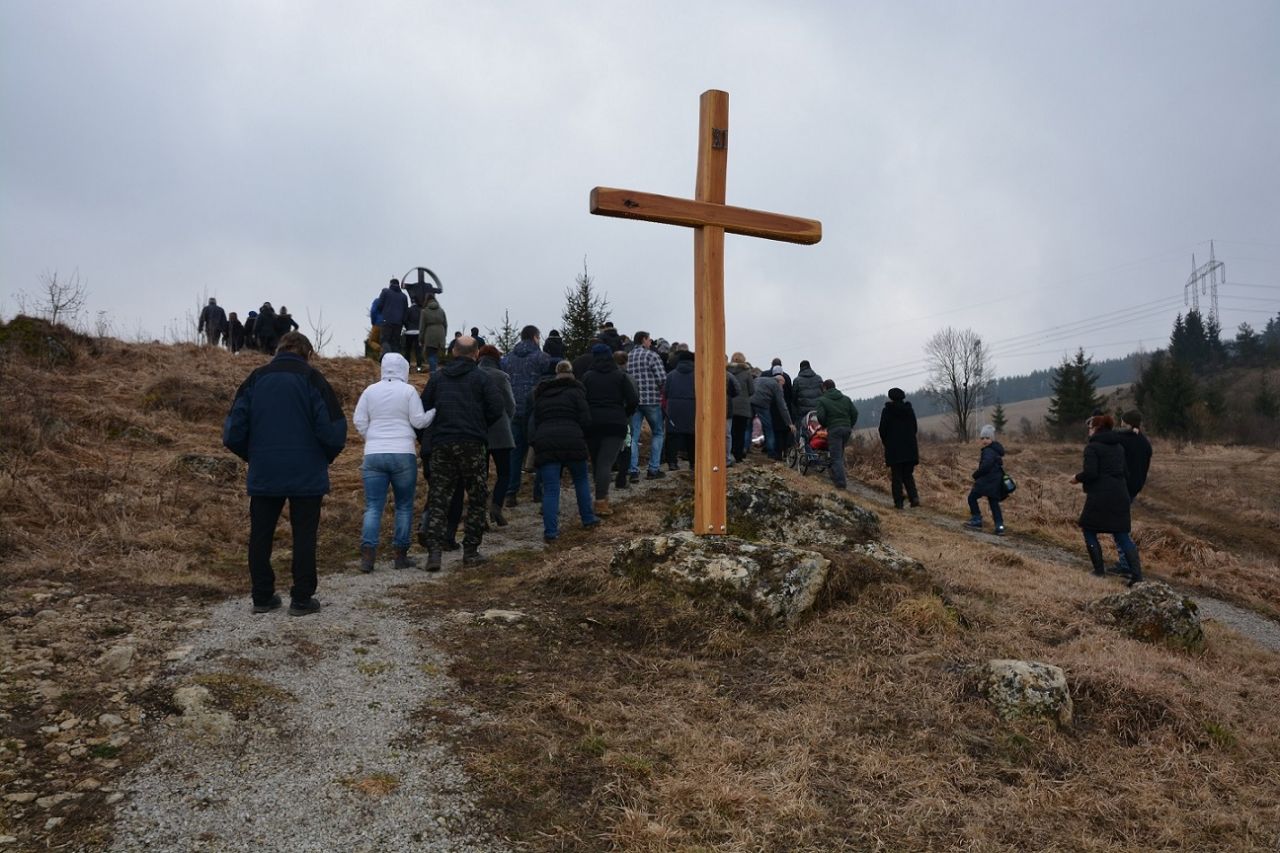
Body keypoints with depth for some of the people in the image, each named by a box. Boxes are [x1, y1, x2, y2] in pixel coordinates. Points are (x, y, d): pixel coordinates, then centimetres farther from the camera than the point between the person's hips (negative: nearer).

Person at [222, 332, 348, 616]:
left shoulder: (256, 378, 3)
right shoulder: (311, 379, -6)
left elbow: (233, 433, 0)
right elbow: (333, 431, -13)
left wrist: (253, 457, 16)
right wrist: (325, 459, 5)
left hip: (263, 475, 3)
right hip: (307, 475, -3)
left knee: (260, 536, 14)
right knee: (304, 536, 6)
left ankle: (262, 597, 20)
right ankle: (301, 600, 9)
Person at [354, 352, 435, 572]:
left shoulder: (371, 391, 7)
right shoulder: (409, 391, -3)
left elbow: (359, 420, 6)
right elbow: (418, 421, -4)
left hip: (374, 455, 3)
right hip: (403, 454, -2)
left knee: (373, 506, 4)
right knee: (404, 505, 8)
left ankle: (367, 555, -6)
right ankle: (401, 554, 10)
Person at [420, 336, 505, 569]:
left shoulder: (438, 378, 11)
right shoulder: (481, 377, 0)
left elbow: (422, 409, 9)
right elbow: (496, 409, -7)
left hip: (441, 445, 3)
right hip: (472, 445, -3)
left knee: (437, 499, 6)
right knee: (477, 499, 9)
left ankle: (434, 552, -5)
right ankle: (470, 551, 8)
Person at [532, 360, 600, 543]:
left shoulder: (541, 396, 22)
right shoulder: (575, 391, 6)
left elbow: (535, 423, 22)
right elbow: (586, 420, -3)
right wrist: (581, 436, 14)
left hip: (544, 443, 3)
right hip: (572, 442, -2)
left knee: (550, 489, 0)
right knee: (581, 480, 19)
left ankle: (550, 531, -8)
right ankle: (588, 518, 25)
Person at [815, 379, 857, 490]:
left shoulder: (822, 400, -1)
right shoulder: (846, 399, 15)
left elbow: (820, 416, -9)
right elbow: (854, 413, 11)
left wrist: (825, 425, 10)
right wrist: (850, 426, 18)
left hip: (834, 430, -6)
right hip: (847, 429, 6)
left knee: (836, 457, -5)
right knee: (839, 454, 19)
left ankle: (841, 482, -12)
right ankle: (835, 473, 20)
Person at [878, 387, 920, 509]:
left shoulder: (887, 411, -7)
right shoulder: (909, 409, 6)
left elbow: (883, 429, -6)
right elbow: (915, 428, 10)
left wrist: (885, 442, 11)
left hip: (894, 448, -4)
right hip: (910, 447, 4)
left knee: (896, 476, 1)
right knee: (908, 475, 12)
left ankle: (898, 502, -1)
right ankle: (914, 497, -6)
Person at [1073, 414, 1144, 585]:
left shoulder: (1092, 447, -8)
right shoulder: (1119, 447, 15)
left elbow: (1090, 473, -17)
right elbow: (1122, 470, 22)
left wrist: (1077, 478, 2)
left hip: (1100, 495, -7)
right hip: (1120, 494, 7)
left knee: (1089, 530, 9)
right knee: (1122, 535, 8)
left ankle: (1099, 571, 7)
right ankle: (1136, 574, -3)